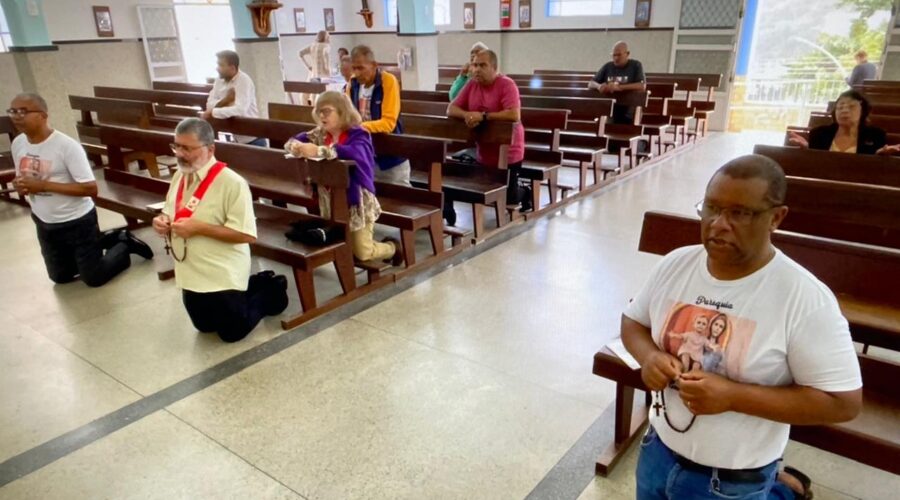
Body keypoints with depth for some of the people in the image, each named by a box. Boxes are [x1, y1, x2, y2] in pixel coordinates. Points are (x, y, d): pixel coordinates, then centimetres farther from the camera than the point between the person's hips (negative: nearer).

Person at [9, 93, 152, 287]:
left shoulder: (66, 145, -23)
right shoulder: (18, 143, -2)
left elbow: (90, 188, -26)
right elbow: (24, 182, 13)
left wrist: (44, 185, -28)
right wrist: (20, 187, -11)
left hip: (77, 221, -7)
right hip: (44, 223, 7)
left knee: (93, 278, 3)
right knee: (60, 277, 22)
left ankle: (125, 244, 26)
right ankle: (109, 239, 34)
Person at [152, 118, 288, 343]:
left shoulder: (232, 183, -23)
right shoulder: (179, 176, 2)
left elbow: (246, 234, -25)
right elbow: (171, 213, 17)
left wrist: (198, 228, -27)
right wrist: (162, 221, -6)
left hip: (223, 276, -8)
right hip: (191, 274, 8)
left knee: (232, 332, 6)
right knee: (205, 326, 24)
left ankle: (269, 291, 26)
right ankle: (254, 288, 37)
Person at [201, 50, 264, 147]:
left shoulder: (244, 81, -18)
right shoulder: (219, 80, 4)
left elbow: (240, 110, -30)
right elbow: (210, 104, 2)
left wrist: (212, 112, -25)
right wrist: (225, 100, -18)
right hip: (234, 138, 7)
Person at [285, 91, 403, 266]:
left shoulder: (358, 135, -16)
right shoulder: (320, 133, 4)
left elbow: (354, 152, -37)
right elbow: (293, 140, 3)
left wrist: (318, 151, -41)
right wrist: (295, 146, -21)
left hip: (356, 200, -6)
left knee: (363, 253, -1)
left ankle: (392, 247, 31)